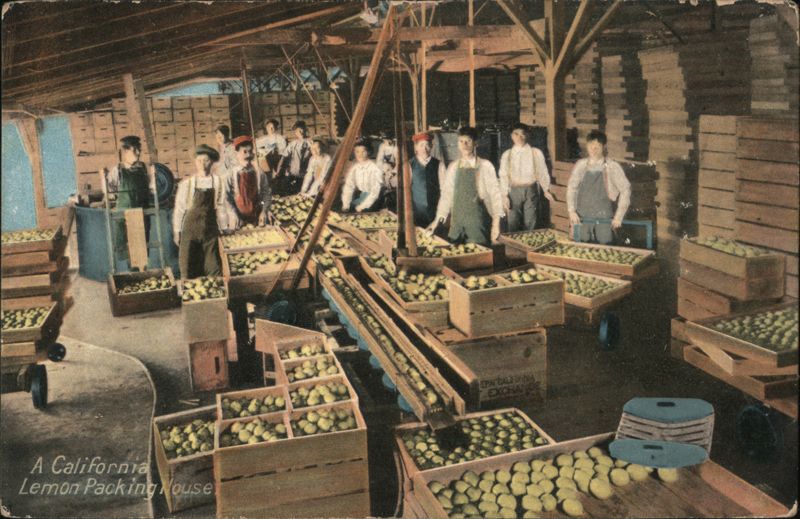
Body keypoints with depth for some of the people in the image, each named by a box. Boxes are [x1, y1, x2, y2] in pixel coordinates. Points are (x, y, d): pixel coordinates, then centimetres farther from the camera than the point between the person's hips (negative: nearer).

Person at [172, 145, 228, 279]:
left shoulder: (217, 182, -1)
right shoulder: (186, 183, -6)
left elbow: (220, 207, 5)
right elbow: (179, 209, 0)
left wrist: (224, 229, 9)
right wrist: (176, 232, 1)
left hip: (211, 229, 1)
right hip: (190, 229, -1)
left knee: (213, 267, 5)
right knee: (188, 268, 3)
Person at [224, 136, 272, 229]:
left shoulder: (259, 174, -2)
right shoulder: (231, 175, -5)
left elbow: (267, 194, 1)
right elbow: (227, 197, -7)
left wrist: (264, 212, -12)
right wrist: (233, 214, -19)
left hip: (257, 219, 1)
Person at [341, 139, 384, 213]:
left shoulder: (375, 169, -20)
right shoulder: (353, 167, -5)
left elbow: (375, 191, -20)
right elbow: (348, 187, -5)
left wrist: (362, 206, -23)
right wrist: (346, 205, -16)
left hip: (373, 198, -5)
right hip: (360, 195, 5)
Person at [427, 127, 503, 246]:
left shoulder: (485, 166, -3)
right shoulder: (453, 167, 8)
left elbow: (494, 194, -3)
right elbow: (446, 194, 11)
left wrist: (496, 222, -8)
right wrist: (438, 219, 5)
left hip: (478, 223, -3)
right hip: (457, 223, 3)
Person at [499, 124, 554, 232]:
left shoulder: (536, 153, 3)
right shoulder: (507, 154, 6)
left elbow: (542, 172, 4)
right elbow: (503, 176, 3)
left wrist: (546, 190, -7)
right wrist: (504, 196, -5)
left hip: (531, 190, 0)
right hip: (514, 191, 1)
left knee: (530, 224, 1)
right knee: (513, 224, -3)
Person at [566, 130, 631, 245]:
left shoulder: (612, 167, -5)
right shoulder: (580, 165, 3)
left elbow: (625, 190, -2)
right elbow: (571, 188, 9)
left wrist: (619, 216, -5)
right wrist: (572, 211, -1)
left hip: (604, 219, -2)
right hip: (583, 219, 2)